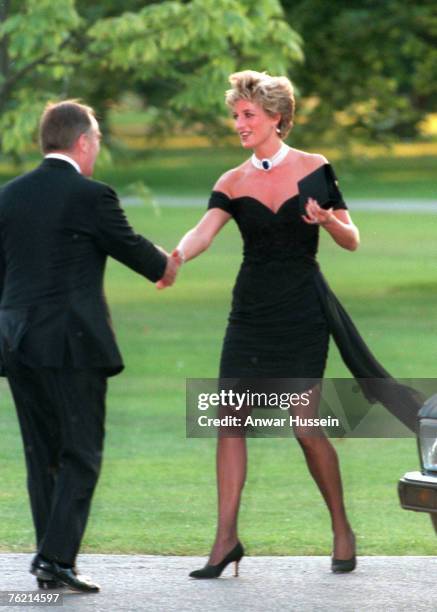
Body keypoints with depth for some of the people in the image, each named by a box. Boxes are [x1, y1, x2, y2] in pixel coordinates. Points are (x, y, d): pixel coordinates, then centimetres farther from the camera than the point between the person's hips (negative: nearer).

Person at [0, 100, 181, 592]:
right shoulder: (90, 196, -9)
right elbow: (130, 247, 4)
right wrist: (165, 266, 25)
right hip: (73, 343, -6)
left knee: (42, 454, 12)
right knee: (80, 454, -1)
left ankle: (51, 557, 12)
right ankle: (57, 558, -10)